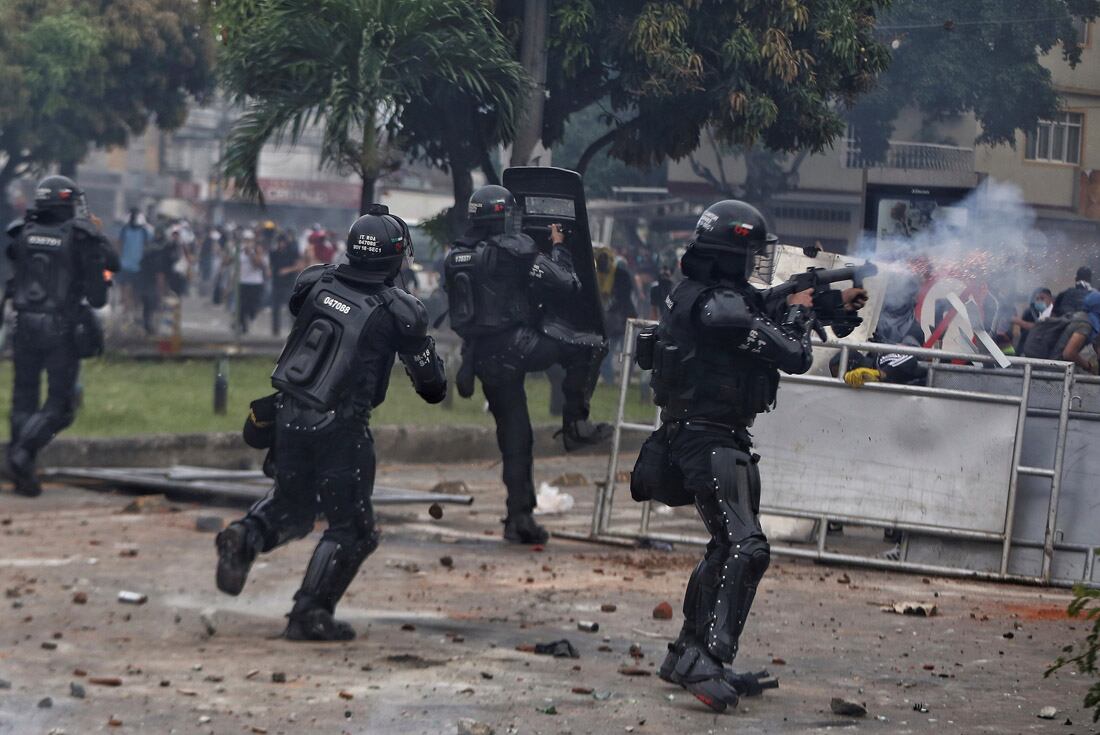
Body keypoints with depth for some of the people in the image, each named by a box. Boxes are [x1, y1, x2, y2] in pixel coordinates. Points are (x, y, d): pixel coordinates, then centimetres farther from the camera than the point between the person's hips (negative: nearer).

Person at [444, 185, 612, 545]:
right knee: (589, 348, 4)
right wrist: (558, 248, 7)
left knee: (514, 439, 13)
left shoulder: (456, 256, 10)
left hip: (482, 359, 7)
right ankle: (575, 425, 2)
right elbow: (567, 286, -8)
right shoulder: (515, 250, -11)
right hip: (516, 347, -7)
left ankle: (519, 518, 12)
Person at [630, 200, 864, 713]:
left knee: (727, 549, 20)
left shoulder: (698, 295, 9)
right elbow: (794, 356, -19)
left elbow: (762, 313, 23)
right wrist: (800, 309, 1)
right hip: (711, 442, -11)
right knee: (745, 548, -19)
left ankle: (687, 653, 25)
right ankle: (705, 661, -27)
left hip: (718, 439, 11)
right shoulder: (721, 309, -21)